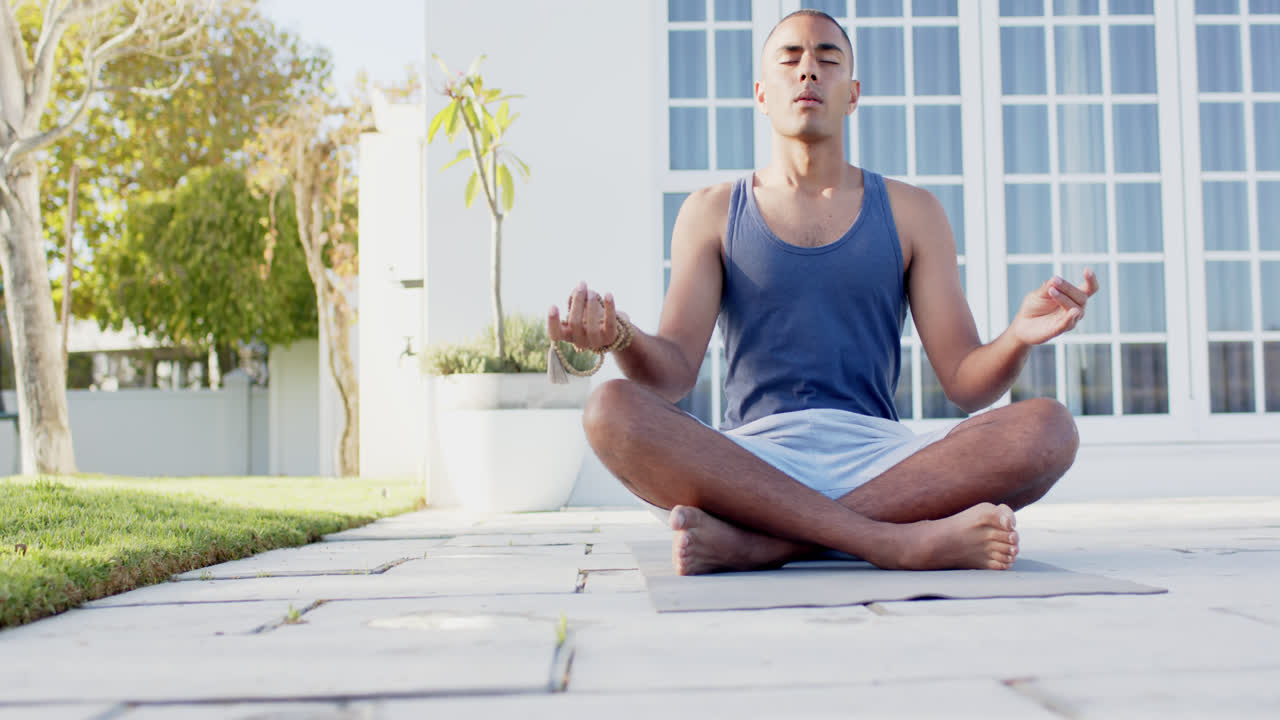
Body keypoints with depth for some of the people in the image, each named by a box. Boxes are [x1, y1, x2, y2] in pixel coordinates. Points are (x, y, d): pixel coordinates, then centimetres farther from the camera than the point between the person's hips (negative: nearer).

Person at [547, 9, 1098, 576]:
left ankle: (754, 545, -31)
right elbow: (674, 371, 2)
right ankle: (901, 541, -35)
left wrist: (1018, 337, -16)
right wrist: (621, 338, -22)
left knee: (1048, 429, -26)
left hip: (880, 461, 1)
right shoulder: (712, 212, 14)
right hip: (753, 455, -1)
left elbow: (965, 384, 7)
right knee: (611, 410, -29)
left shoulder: (910, 212, 15)